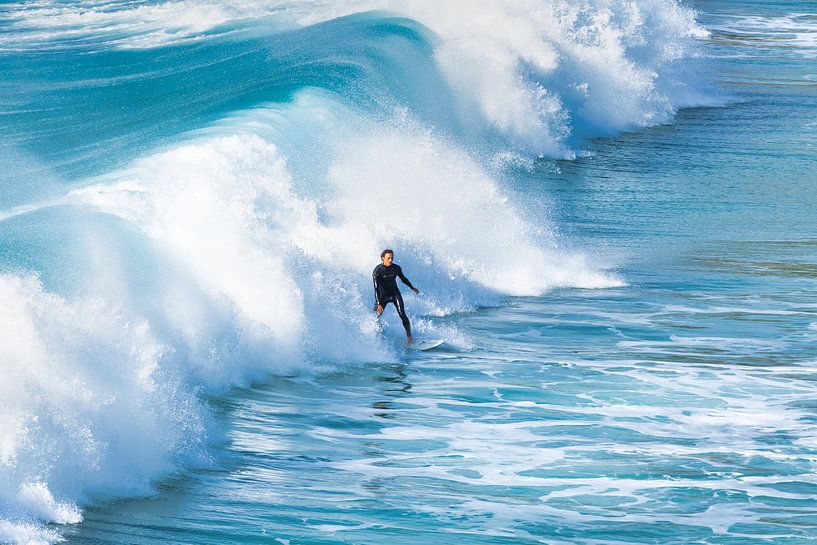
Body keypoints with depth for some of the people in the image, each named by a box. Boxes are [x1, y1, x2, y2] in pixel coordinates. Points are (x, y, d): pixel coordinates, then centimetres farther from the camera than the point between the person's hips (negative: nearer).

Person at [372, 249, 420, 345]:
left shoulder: (396, 268, -7)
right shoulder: (377, 270, -19)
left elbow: (403, 278, 14)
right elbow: (376, 288, -24)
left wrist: (412, 288, 28)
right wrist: (378, 304, -33)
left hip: (394, 294, 1)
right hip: (382, 295, -1)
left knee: (402, 314, -16)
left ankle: (409, 337, -12)